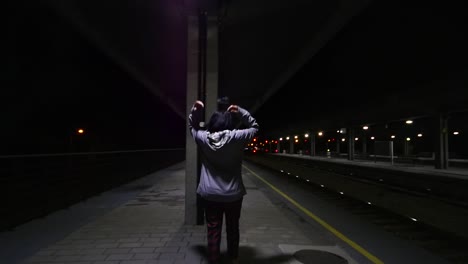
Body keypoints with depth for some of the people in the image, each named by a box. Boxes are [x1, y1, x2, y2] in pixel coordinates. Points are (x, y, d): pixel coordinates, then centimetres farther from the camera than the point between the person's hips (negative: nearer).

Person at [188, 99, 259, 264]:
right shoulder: (236, 138, -13)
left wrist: (195, 111, 3)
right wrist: (240, 112, -2)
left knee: (213, 231, 9)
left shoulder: (203, 138, -7)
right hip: (233, 194, 0)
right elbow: (254, 127, 3)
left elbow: (192, 126, 14)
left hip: (210, 194, 0)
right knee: (232, 229, 20)